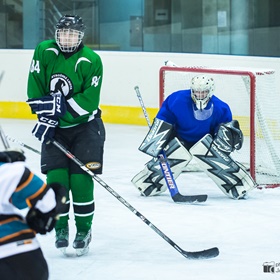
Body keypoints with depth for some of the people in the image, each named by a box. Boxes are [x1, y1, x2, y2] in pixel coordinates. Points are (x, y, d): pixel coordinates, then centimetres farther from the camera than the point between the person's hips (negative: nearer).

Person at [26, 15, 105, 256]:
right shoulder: (44, 51, -7)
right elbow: (35, 89, -6)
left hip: (85, 125, -2)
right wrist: (46, 118, -15)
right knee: (56, 177, -6)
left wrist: (61, 107, -27)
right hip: (54, 127, 2)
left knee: (81, 178, -10)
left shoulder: (91, 61, -16)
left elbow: (89, 101, -20)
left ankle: (84, 229, 4)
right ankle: (61, 228, 8)